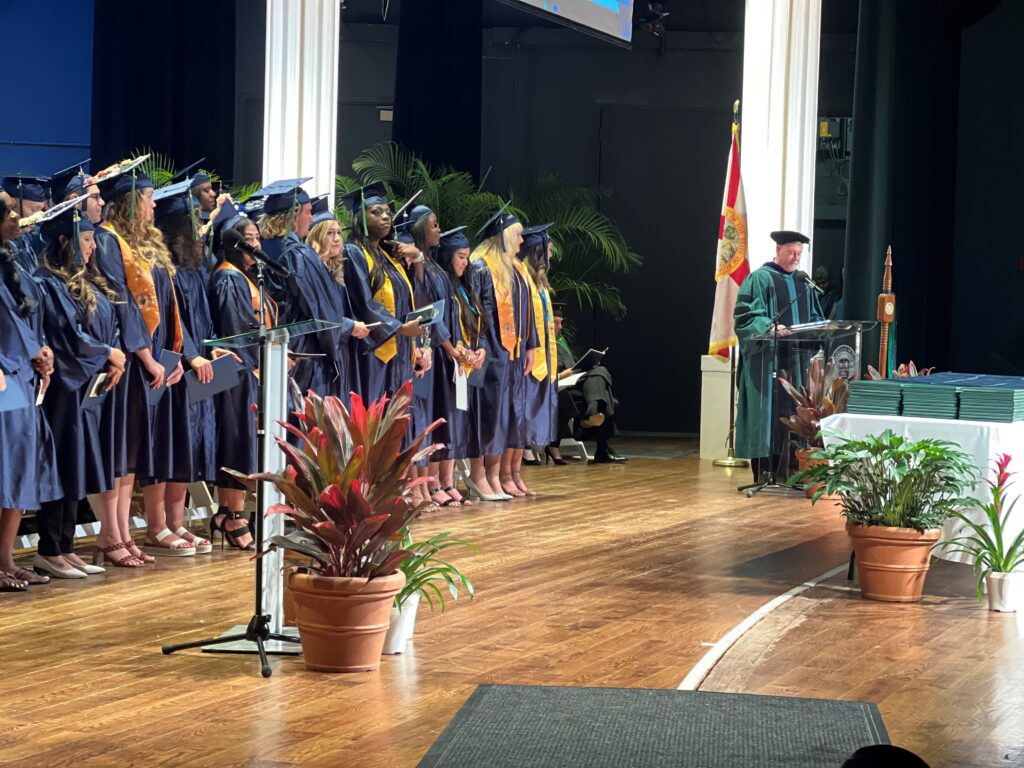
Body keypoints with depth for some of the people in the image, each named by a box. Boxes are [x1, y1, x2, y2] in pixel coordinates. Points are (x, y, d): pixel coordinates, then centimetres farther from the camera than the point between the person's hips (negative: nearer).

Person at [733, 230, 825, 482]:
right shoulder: (759, 279, -2)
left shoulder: (803, 282, 17)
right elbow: (746, 315, -10)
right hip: (767, 356, -6)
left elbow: (814, 316, 22)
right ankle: (763, 474, -6)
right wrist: (770, 327, -26)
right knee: (768, 412, -8)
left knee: (795, 411, 2)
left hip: (796, 359, 6)